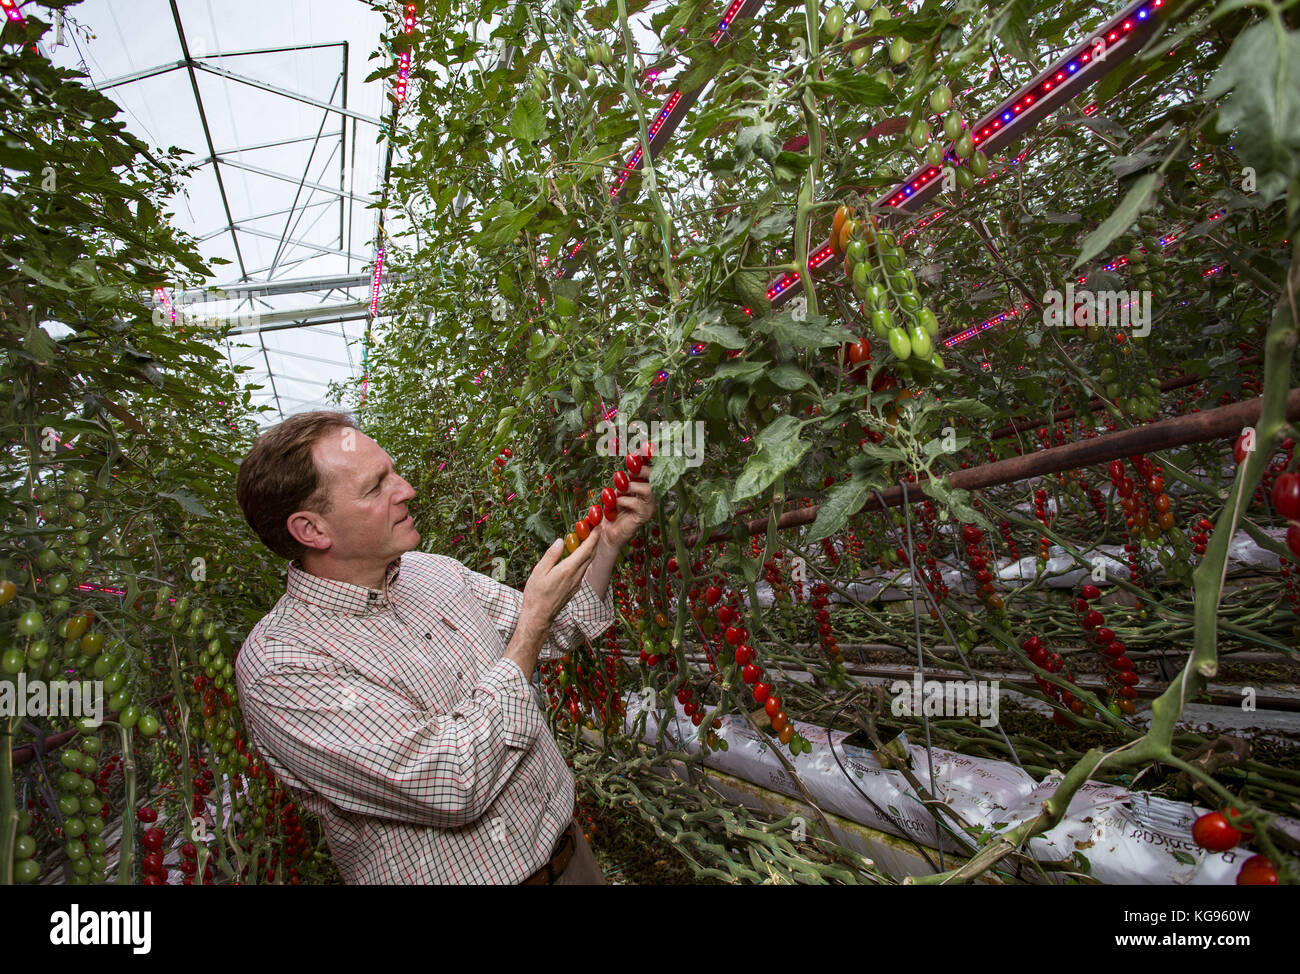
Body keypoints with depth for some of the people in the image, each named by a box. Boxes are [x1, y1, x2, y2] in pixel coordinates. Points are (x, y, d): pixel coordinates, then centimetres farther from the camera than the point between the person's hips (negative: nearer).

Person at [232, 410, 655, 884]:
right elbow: (451, 786, -29)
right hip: (459, 875, -6)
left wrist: (608, 543, -8)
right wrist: (534, 617, -24)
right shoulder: (276, 665, -23)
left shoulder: (431, 571, -2)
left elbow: (555, 631, 8)